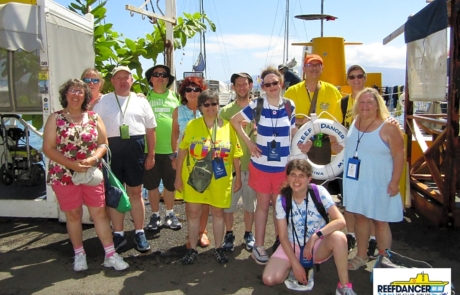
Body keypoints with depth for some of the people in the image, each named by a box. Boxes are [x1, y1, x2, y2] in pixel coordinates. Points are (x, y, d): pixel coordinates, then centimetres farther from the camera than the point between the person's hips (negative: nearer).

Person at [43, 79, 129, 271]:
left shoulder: (94, 117, 4)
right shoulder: (55, 118, -2)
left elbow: (103, 143, 4)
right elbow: (48, 149, -8)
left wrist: (93, 159, -16)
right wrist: (72, 164, -19)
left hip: (92, 174, 2)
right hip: (64, 175, -1)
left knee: (100, 212, 3)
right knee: (73, 215, 10)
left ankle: (110, 255, 11)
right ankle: (79, 255, 26)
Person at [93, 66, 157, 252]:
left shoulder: (141, 102, 9)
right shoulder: (103, 101, 8)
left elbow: (150, 129, 9)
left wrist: (151, 154, 5)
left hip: (135, 148, 0)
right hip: (111, 149, 0)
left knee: (136, 192, 9)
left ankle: (139, 233, 21)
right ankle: (118, 234, 20)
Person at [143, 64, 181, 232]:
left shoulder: (174, 97, 7)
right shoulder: (145, 97, 4)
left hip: (170, 148, 1)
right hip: (150, 148, 0)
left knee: (170, 184, 12)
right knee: (152, 185, 10)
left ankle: (170, 214, 28)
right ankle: (155, 215, 25)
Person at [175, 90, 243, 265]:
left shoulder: (227, 126, -2)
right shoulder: (192, 125, -4)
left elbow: (235, 154, 3)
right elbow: (182, 152, -1)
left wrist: (238, 177, 3)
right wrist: (178, 177, -2)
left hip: (219, 180, 1)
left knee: (218, 212, 12)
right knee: (193, 213, 6)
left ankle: (218, 248, 29)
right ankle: (192, 249, 24)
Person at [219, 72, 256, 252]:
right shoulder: (226, 111, 0)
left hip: (252, 165, 1)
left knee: (250, 202, 13)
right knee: (228, 202, 8)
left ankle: (248, 234, 30)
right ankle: (229, 234, 26)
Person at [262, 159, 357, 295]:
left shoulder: (319, 192, -17)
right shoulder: (282, 199, -13)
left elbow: (341, 221, -25)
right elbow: (283, 236, -9)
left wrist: (314, 237, -33)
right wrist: (295, 264, -15)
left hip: (319, 246, -1)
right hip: (292, 246, 2)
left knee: (338, 237, -35)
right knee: (269, 279, -18)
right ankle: (301, 270, 10)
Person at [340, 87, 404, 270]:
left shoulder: (388, 128, -14)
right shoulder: (353, 124, 5)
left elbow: (398, 155, -13)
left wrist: (394, 182, -15)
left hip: (378, 184, -5)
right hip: (355, 182, 5)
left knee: (380, 221, 6)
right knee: (359, 217, 15)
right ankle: (361, 256, 31)